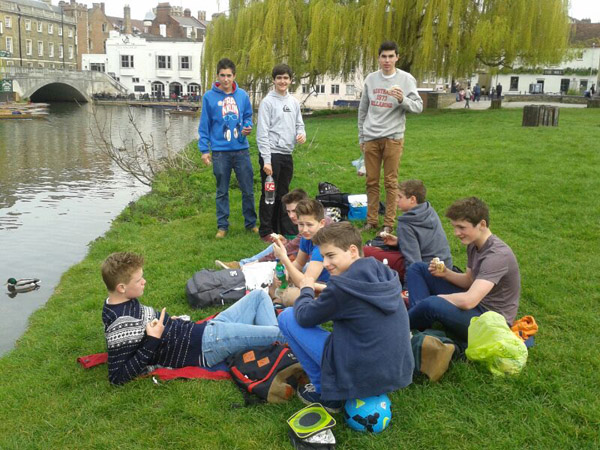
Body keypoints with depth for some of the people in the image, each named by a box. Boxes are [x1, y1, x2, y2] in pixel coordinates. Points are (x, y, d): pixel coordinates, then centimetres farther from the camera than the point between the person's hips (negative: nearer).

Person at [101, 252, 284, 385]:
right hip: (207, 345, -10)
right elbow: (117, 376, -21)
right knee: (280, 333, -13)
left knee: (259, 296, 11)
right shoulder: (120, 324, -21)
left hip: (206, 330, 10)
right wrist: (153, 340, -24)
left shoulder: (124, 302, 6)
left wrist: (167, 322, 8)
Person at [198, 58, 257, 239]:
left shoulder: (242, 95, 3)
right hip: (220, 151, -2)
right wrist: (204, 149, -3)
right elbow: (204, 125, 0)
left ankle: (251, 222, 22)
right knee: (222, 192, 9)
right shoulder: (209, 97, -3)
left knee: (248, 190, 7)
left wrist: (247, 127, -8)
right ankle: (222, 226, 20)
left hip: (241, 149, 2)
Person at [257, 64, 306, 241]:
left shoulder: (294, 102, 12)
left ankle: (287, 230, 20)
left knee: (283, 193, 14)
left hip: (287, 155, 6)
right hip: (271, 154, -6)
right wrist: (266, 160, -17)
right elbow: (262, 133, -11)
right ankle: (266, 231, 10)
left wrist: (302, 133, -7)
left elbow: (299, 124, 19)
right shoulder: (268, 102, -7)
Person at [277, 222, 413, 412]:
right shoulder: (387, 275, 1)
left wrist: (306, 291, 13)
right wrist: (323, 291, 18)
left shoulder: (342, 285, -19)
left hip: (362, 378, -7)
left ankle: (326, 392, 8)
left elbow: (305, 317, -5)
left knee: (287, 317, 2)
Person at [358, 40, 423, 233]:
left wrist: (402, 100, -24)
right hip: (371, 138, 3)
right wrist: (361, 136, 14)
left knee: (390, 182, 0)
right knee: (372, 181, 7)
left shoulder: (406, 79, -1)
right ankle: (372, 221, 17)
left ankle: (389, 223, 8)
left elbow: (418, 106, -5)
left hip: (393, 137, -3)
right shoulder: (370, 79, 9)